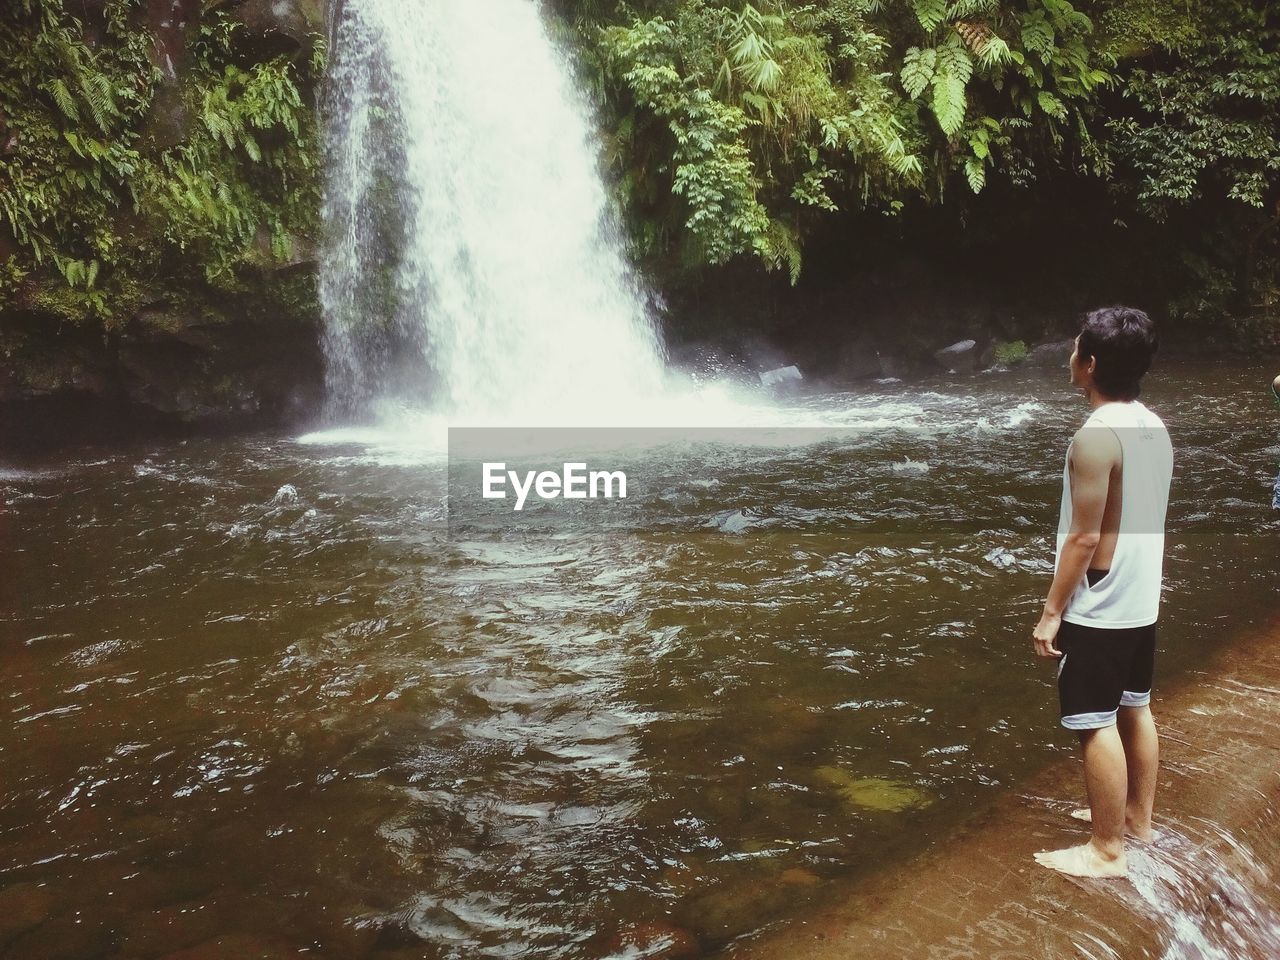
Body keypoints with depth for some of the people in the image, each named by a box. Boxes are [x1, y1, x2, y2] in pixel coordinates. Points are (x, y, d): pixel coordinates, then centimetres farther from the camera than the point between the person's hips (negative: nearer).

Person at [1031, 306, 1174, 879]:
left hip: (1098, 610, -9)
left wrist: (1051, 611, -15)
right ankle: (1137, 816, 36)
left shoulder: (1096, 436, -22)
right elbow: (1145, 520, 11)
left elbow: (1084, 537, -22)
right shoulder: (1154, 428, 4)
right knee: (1135, 709, 20)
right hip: (1141, 602, 9)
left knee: (1097, 725, 1)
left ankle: (1106, 851, 11)